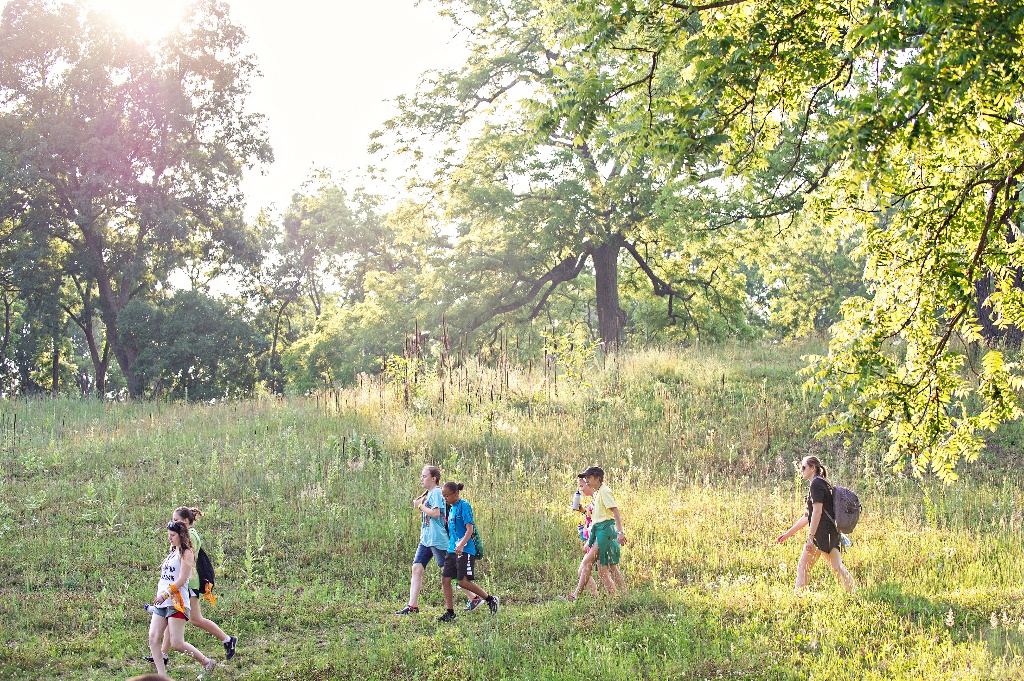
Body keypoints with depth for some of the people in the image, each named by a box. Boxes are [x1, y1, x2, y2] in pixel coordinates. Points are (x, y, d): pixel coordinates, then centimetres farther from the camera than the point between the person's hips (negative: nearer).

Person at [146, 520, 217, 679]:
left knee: (177, 643, -10)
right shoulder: (172, 553, 20)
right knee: (153, 639, -5)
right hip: (161, 602, 8)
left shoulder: (186, 553, -5)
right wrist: (158, 598, 19)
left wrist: (165, 595, -21)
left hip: (176, 602, -8)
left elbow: (181, 579, -14)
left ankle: (207, 663, 8)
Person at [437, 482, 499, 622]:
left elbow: (469, 529, -19)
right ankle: (450, 613, 7)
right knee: (445, 579, 2)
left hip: (465, 550, -9)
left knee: (463, 581, -10)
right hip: (452, 550, 9)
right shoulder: (452, 508, 16)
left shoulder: (464, 506, -10)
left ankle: (490, 599, 6)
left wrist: (461, 545, -32)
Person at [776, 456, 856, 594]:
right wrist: (788, 533, 26)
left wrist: (810, 537, -22)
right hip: (832, 533, 10)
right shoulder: (823, 483, 23)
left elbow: (817, 511, -18)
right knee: (837, 567, 5)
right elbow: (808, 516, 26)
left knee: (803, 567, -5)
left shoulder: (816, 483, -7)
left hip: (821, 531, -10)